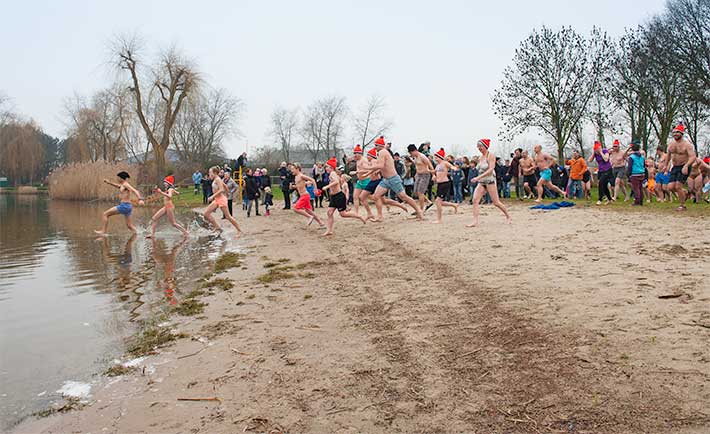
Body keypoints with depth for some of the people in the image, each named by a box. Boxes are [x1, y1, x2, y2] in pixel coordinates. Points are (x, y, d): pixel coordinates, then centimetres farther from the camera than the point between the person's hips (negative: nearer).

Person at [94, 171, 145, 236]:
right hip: (127, 206, 10)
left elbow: (135, 191, -24)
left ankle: (103, 231, -5)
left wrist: (140, 199, -40)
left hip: (124, 205, -10)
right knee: (129, 225, 12)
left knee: (104, 214, -3)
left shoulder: (126, 184, -9)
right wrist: (109, 182, 33)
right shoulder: (123, 185, 19)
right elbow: (118, 186, 43)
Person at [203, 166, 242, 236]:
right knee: (206, 213, -1)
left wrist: (212, 196, -27)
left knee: (228, 216, -3)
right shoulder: (215, 180, 12)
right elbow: (225, 186, 23)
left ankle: (239, 231, 7)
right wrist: (227, 193, 38)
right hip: (216, 200, 10)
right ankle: (218, 228, 1)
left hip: (221, 199, -10)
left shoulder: (217, 179, -15)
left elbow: (221, 190, -25)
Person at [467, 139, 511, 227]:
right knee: (475, 200, -12)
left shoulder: (490, 155, -9)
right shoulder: (480, 158, 12)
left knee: (496, 202, 0)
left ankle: (508, 216, 21)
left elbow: (490, 169, -19)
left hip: (490, 181, -7)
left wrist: (479, 177, -26)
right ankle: (475, 221, -15)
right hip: (481, 182, 7)